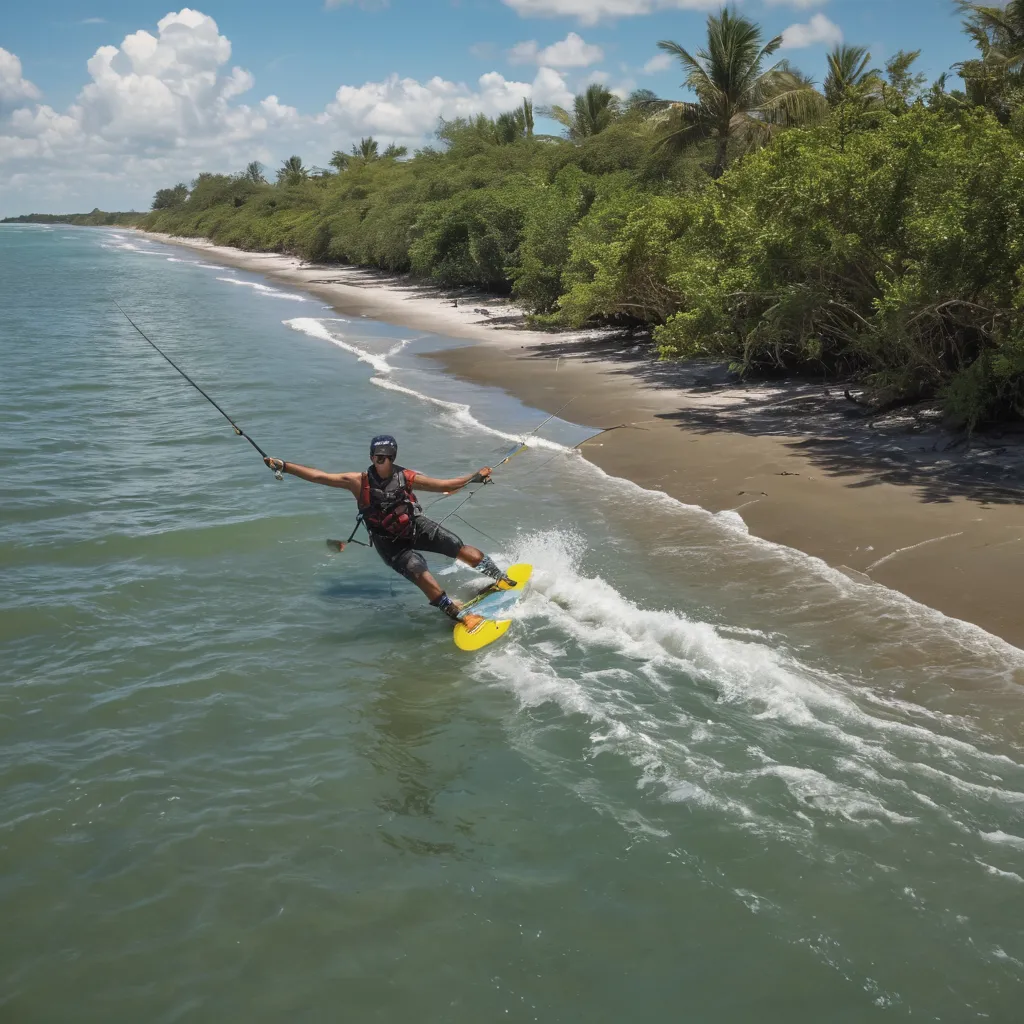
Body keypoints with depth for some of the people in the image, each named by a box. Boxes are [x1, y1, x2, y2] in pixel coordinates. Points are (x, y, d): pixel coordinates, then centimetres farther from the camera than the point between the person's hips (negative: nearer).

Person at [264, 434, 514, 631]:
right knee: (423, 578, -22)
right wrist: (282, 465, -24)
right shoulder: (359, 482, -16)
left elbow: (443, 485, -4)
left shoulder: (406, 477, -11)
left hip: (417, 526, 2)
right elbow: (319, 476, -19)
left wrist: (475, 477, -10)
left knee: (462, 549, -9)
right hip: (391, 544, -2)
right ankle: (460, 615, -9)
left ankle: (501, 579, 13)